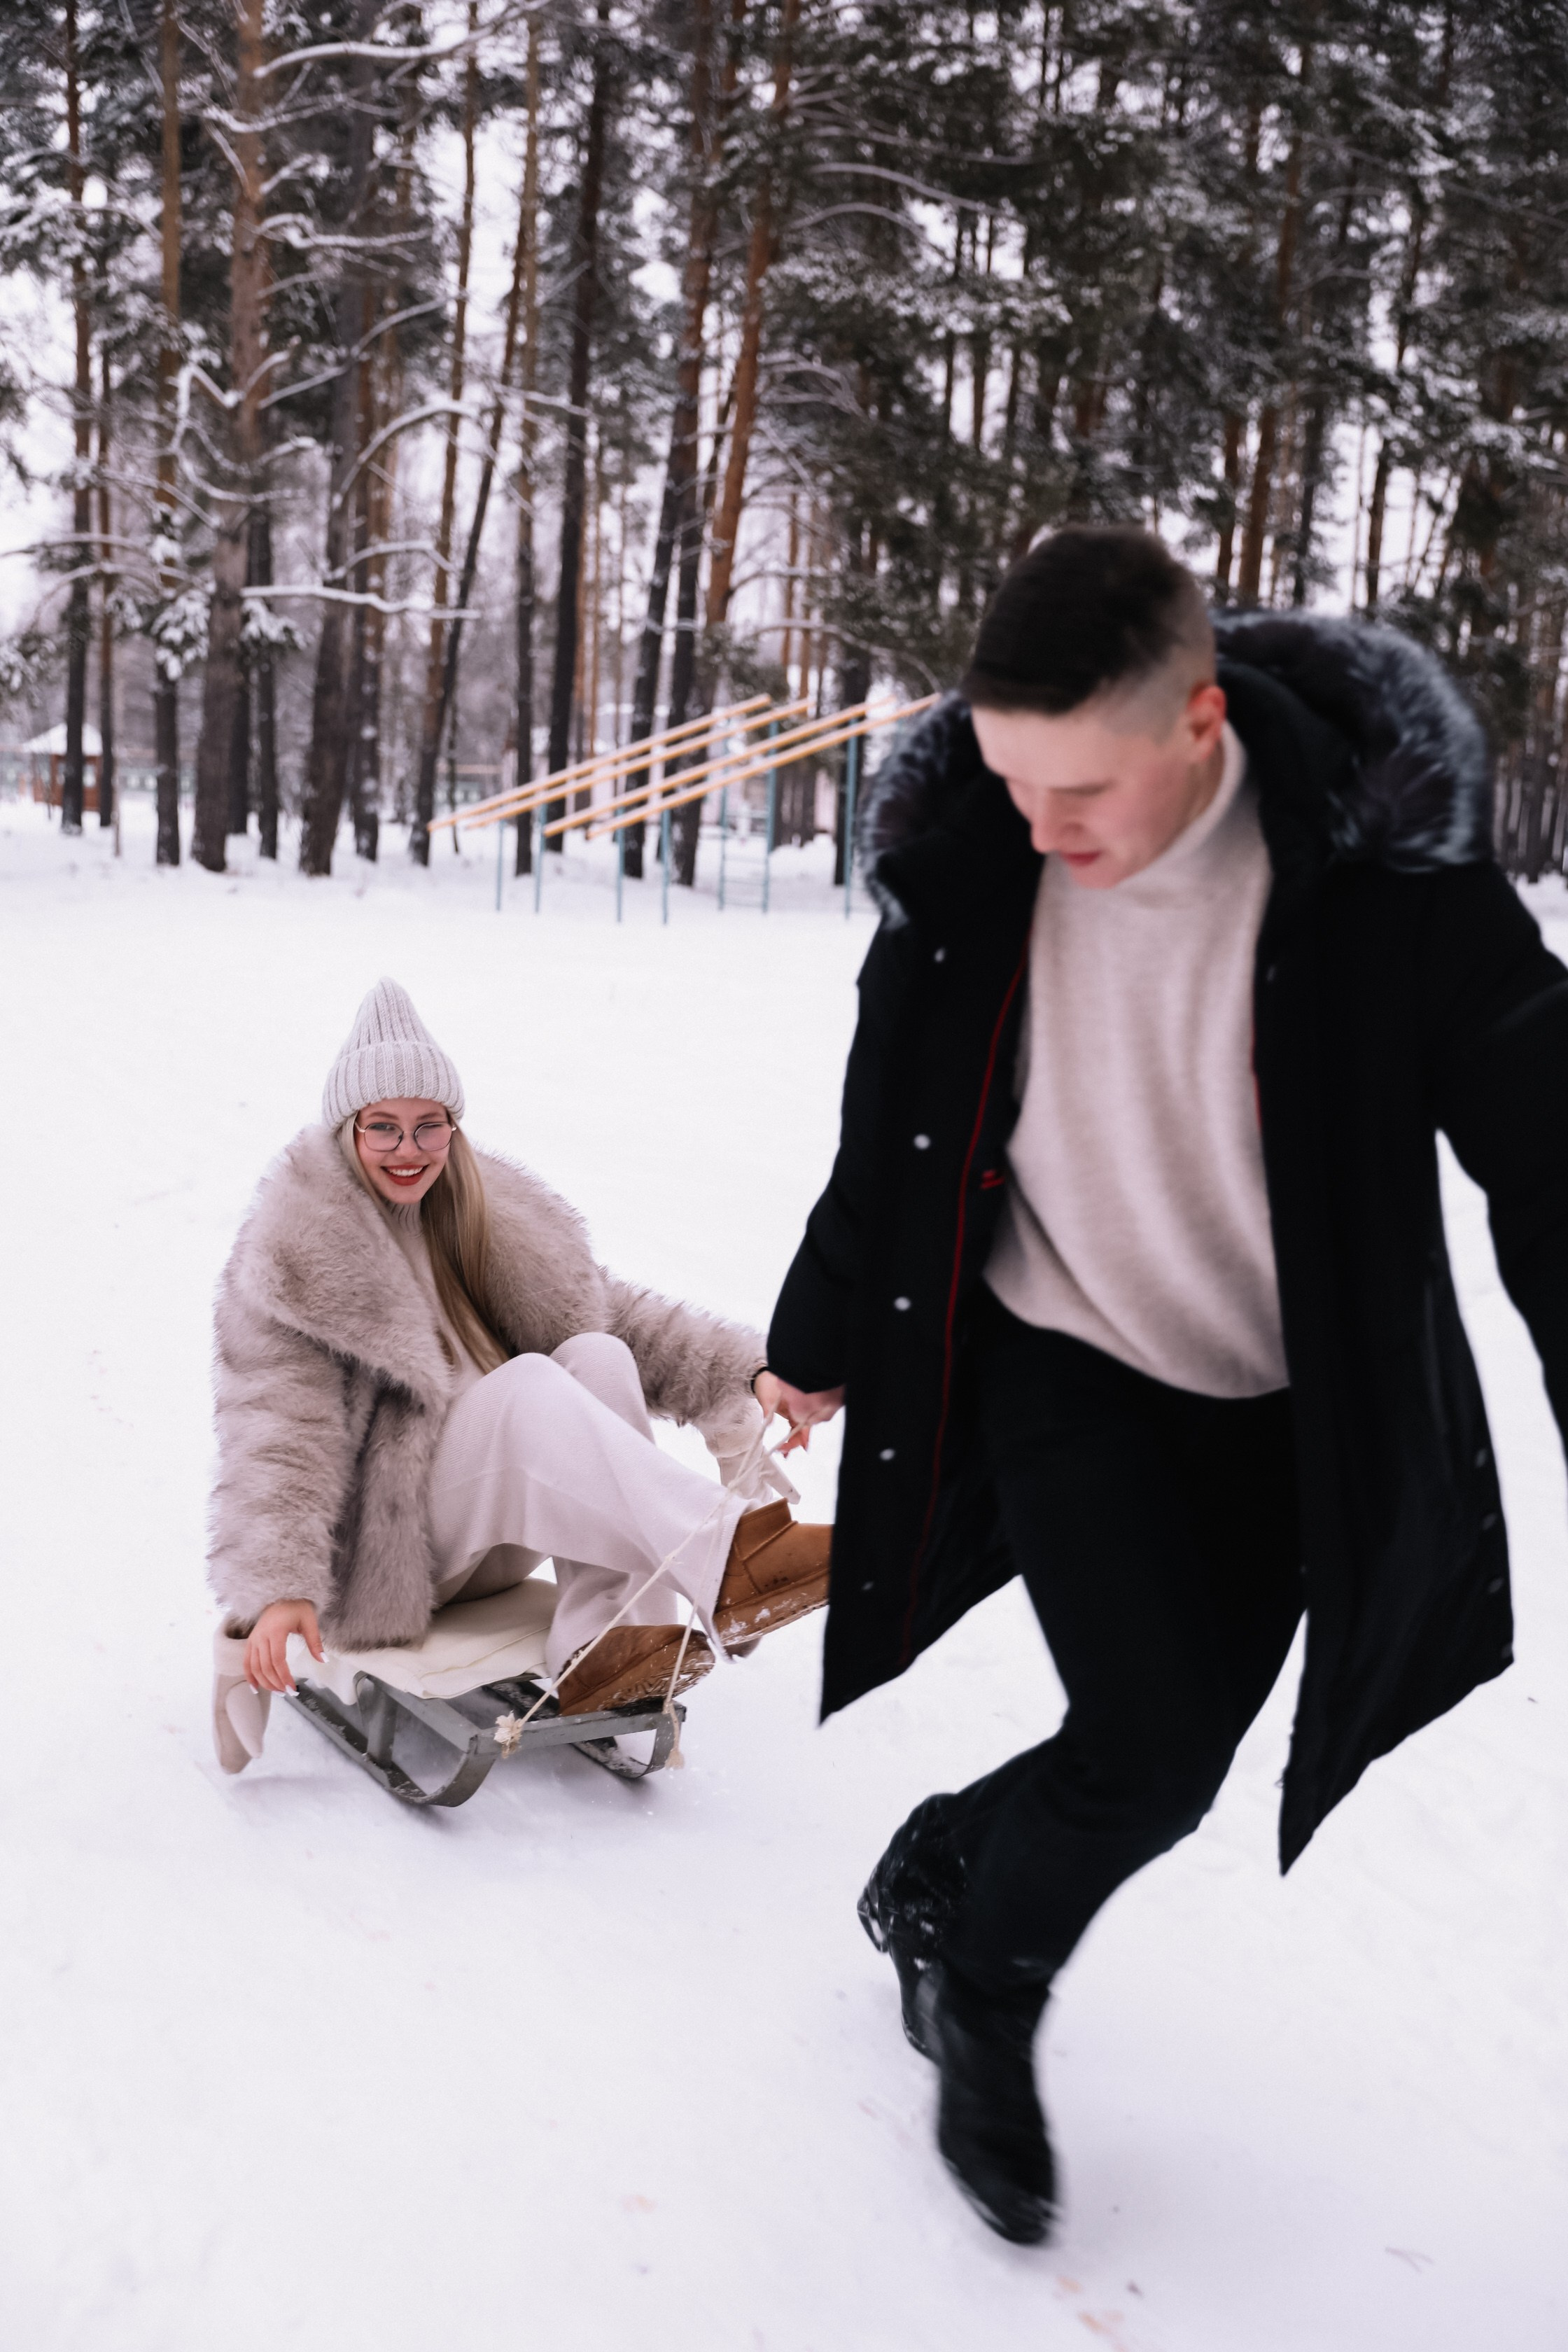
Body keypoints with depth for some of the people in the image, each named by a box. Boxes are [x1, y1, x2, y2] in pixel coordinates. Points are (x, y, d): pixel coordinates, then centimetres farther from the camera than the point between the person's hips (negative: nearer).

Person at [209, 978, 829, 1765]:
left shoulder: (494, 1221, 10)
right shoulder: (295, 1255, -9)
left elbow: (616, 1312, 8)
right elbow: (278, 1426, -19)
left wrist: (747, 1372, -7)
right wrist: (275, 1588, -32)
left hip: (497, 1537, 7)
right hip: (375, 1558, -6)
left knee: (598, 1356, -20)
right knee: (529, 1383, -30)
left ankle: (604, 1649, -31)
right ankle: (726, 1558, -46)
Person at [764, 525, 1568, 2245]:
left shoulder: (1385, 873, -22)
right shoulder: (969, 864, -15)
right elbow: (888, 1135, 1)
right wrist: (817, 1343, 13)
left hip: (1287, 1408, 1)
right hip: (1061, 1368, -1)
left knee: (1167, 1760, 9)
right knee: (1156, 1741, -11)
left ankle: (940, 1876, 39)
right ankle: (983, 1993, 18)